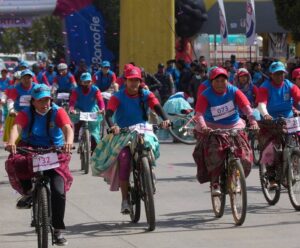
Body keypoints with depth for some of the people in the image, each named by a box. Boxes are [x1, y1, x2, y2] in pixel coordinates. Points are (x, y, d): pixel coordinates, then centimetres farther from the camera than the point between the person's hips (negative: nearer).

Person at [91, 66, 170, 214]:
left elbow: (157, 107, -14)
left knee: (150, 148, -28)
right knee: (124, 158, -26)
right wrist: (112, 126, -40)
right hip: (122, 134, -2)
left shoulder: (146, 95, 3)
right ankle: (125, 200, -21)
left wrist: (165, 119, -36)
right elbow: (108, 114, -18)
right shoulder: (118, 97, -4)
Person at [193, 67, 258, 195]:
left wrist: (252, 120, -38)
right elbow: (199, 113, -24)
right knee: (214, 152, -23)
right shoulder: (206, 95, -11)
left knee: (242, 153, -11)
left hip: (234, 127, 2)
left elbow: (246, 106, -19)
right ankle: (215, 183, -14)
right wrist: (203, 126, -44)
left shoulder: (234, 91, -7)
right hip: (212, 129, -2)